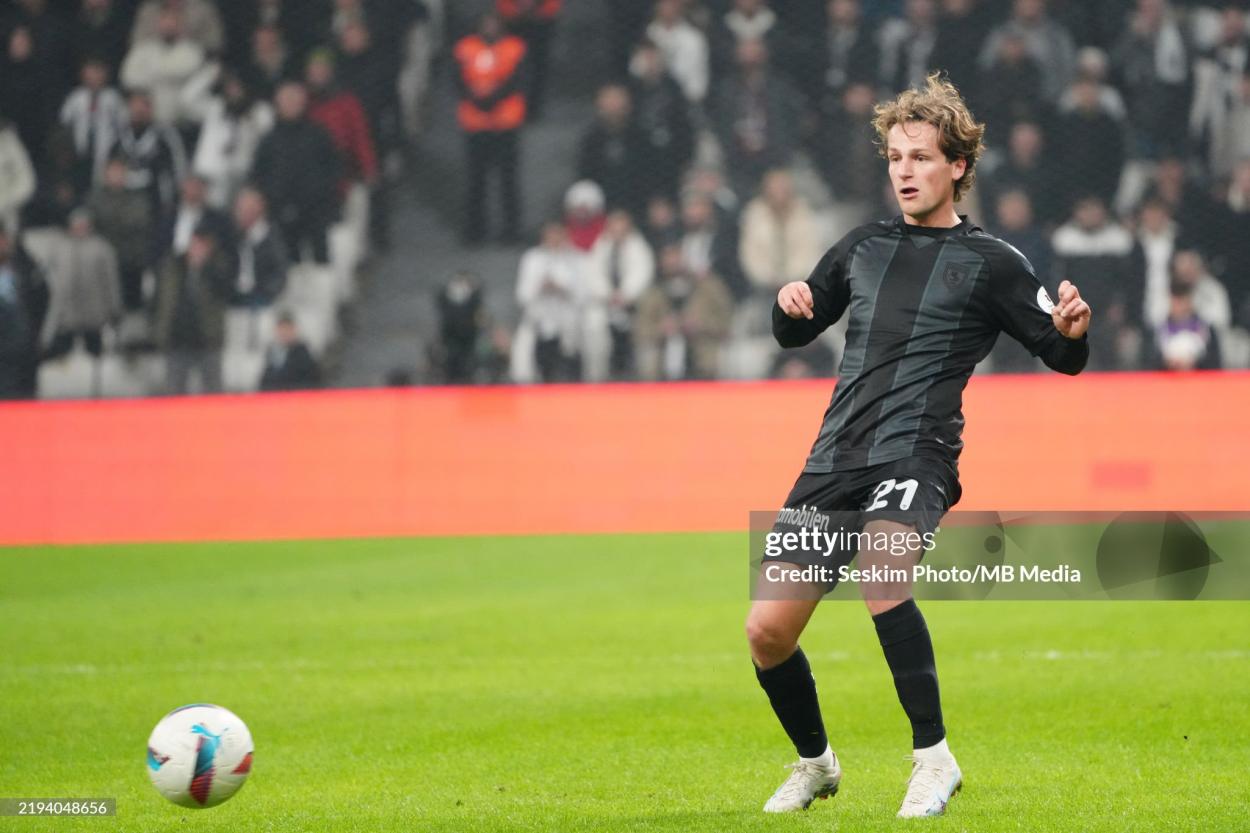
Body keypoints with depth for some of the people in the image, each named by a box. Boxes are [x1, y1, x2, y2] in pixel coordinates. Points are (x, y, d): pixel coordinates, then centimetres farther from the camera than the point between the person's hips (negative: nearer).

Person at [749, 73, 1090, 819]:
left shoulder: (990, 262, 2)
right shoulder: (863, 248, 17)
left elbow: (1064, 358, 1)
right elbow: (795, 333, 28)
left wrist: (1072, 330, -22)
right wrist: (790, 304, 5)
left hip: (916, 455, -5)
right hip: (836, 457, 5)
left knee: (880, 575, -35)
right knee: (767, 631, 1)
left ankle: (933, 757, -21)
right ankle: (816, 763, 28)